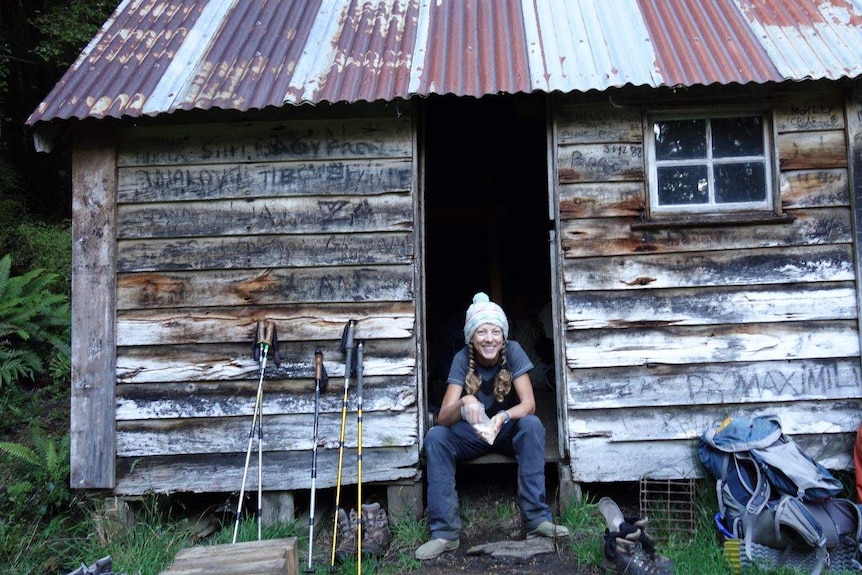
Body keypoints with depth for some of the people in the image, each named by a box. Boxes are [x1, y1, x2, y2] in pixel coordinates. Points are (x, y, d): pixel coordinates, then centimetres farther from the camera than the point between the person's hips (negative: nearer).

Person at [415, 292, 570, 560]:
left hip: (509, 430, 0)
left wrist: (503, 417, -45)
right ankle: (445, 531, -23)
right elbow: (443, 418, -25)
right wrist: (464, 403, -48)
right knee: (435, 437, -27)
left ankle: (537, 519, -28)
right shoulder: (463, 359, -18)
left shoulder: (513, 351, -18)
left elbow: (529, 403, -23)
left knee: (532, 425, -32)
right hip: (473, 432, 1)